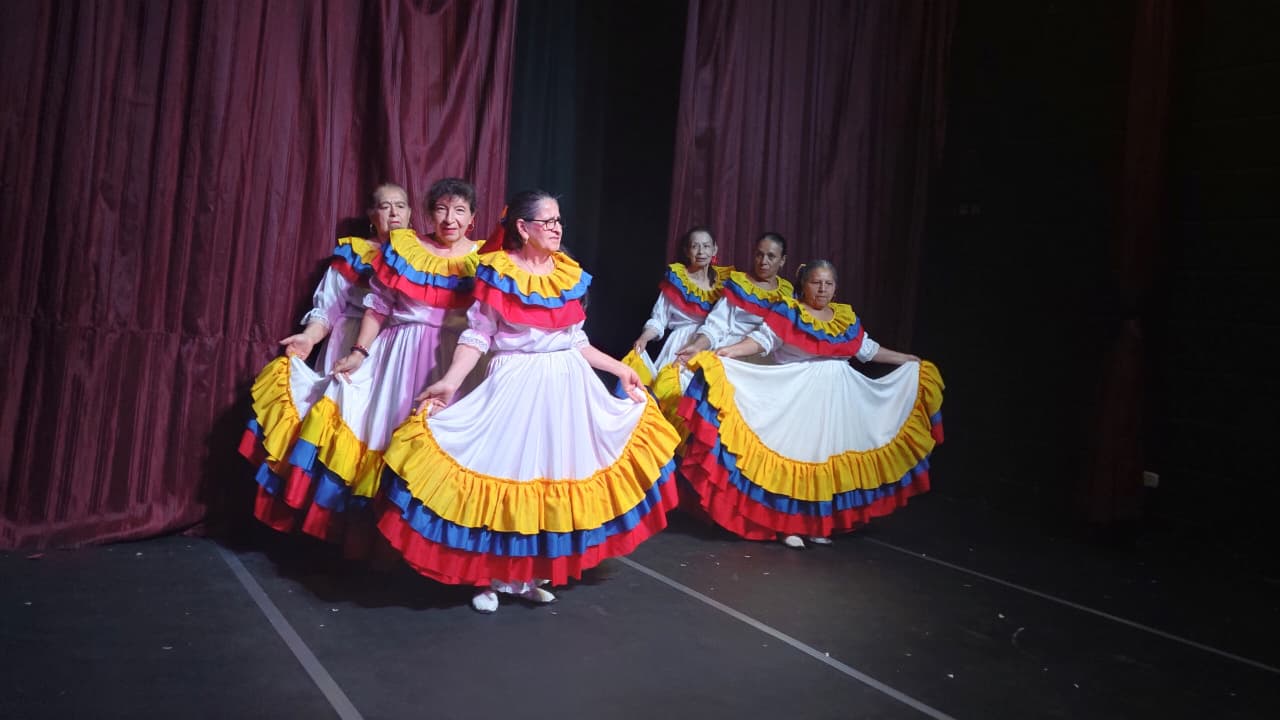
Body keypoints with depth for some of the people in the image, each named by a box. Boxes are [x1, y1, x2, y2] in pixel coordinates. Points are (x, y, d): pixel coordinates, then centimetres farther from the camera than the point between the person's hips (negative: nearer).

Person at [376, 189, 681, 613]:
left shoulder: (569, 274, 8)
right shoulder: (497, 273, -7)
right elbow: (478, 335, -10)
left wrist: (620, 369, 15)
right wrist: (451, 381, -23)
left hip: (567, 386, 5)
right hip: (516, 383, -5)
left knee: (554, 478, 9)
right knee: (504, 474, -3)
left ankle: (533, 574, 22)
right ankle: (492, 577, 13)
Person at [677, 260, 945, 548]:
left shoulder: (846, 317, 11)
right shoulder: (787, 311, -4)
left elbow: (868, 349, 21)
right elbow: (762, 338, -14)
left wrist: (907, 360, 27)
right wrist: (729, 350, -31)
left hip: (836, 398, 5)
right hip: (797, 396, -5)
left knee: (829, 454, 8)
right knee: (794, 452, -5)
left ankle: (821, 523, 18)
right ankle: (789, 524, 4)